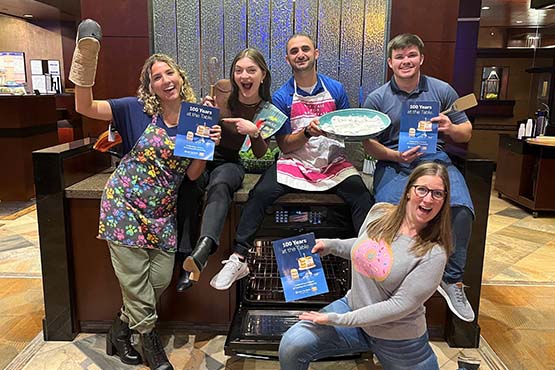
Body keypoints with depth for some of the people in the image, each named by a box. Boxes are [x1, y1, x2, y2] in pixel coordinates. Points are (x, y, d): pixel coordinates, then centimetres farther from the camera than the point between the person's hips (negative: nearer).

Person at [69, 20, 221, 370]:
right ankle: (150, 341, 28)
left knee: (160, 280, 8)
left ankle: (122, 328, 35)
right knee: (136, 280, 4)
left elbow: (192, 174, 2)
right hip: (125, 205, -3)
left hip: (163, 213, 4)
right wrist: (86, 61, -23)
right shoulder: (138, 109, -6)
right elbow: (85, 107, -11)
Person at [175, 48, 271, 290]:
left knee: (219, 186, -37)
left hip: (229, 162, -1)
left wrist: (254, 132, -26)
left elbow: (260, 154, -5)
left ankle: (203, 248, -59)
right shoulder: (222, 89, -4)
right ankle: (184, 259, -38)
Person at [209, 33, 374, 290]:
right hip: (295, 164, 0)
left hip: (334, 163, 1)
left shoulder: (335, 89, 5)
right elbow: (284, 146, 0)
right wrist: (308, 132, -17)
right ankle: (238, 259, -15)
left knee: (362, 197, -26)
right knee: (260, 193, -24)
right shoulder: (281, 98, 2)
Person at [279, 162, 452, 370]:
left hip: (398, 339, -3)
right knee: (291, 345, -13)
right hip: (352, 306, 3)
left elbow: (400, 305, -23)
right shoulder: (380, 212, -8)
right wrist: (329, 245, -5)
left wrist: (337, 320, -23)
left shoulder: (434, 254, -22)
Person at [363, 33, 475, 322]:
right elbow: (369, 144, 5)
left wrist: (451, 128, -9)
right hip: (393, 165, -1)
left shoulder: (441, 90, 11)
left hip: (435, 160, 2)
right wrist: (396, 155, -13)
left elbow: (466, 133, 14)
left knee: (461, 209, -27)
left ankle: (452, 279, -7)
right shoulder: (376, 99, 7)